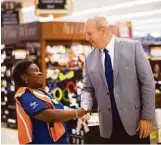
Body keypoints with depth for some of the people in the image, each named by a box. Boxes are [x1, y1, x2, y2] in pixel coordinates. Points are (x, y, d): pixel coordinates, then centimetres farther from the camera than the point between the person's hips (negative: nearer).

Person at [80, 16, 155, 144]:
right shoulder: (90, 59, 6)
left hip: (134, 121, -3)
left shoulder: (133, 47, -4)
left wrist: (147, 117, -8)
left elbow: (147, 82, -5)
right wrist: (85, 107, -10)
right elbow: (88, 89, 12)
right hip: (108, 126, 3)